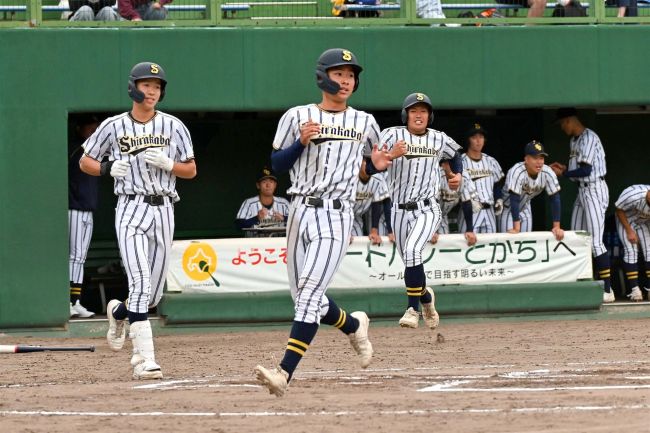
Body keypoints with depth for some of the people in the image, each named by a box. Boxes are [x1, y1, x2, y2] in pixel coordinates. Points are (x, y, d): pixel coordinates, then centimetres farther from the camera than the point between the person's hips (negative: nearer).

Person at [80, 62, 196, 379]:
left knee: (153, 294, 8)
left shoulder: (173, 126, 7)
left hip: (163, 210, 3)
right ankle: (145, 359, -22)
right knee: (141, 282, -19)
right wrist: (109, 168, -9)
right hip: (131, 208, -3)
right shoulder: (114, 126, 3)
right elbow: (85, 162, 11)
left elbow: (191, 171, 10)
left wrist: (167, 163, -10)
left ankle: (119, 312, 43)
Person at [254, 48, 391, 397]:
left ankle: (285, 373, -24)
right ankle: (354, 325, 40)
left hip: (336, 215, -3)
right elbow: (277, 165, 6)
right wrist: (301, 142, -11)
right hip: (301, 211, 3)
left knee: (309, 294, -16)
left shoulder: (364, 123, 9)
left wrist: (378, 165, 0)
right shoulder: (297, 117, 6)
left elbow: (370, 164, 23)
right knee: (303, 296, 10)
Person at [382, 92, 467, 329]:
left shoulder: (439, 139, 6)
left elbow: (455, 154, 29)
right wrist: (391, 155, -29)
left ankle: (413, 309, -19)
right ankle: (426, 296, 42)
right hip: (400, 210, 1)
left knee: (412, 250, -26)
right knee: (412, 264, 9)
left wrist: (458, 174, 12)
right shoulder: (392, 135, -2)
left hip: (427, 209, -1)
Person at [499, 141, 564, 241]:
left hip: (524, 208, 5)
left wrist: (556, 227, -21)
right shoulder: (516, 172, -34)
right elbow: (514, 200, -37)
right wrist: (516, 228, -40)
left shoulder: (547, 173, -21)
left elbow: (555, 199, -17)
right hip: (508, 208, -5)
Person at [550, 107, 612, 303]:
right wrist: (565, 168, 7)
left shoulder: (589, 138, -15)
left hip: (595, 189, -10)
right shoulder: (574, 140, 15)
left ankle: (607, 289, -12)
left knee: (595, 241, -12)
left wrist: (563, 174, -12)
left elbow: (585, 170, -22)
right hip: (582, 190, 10)